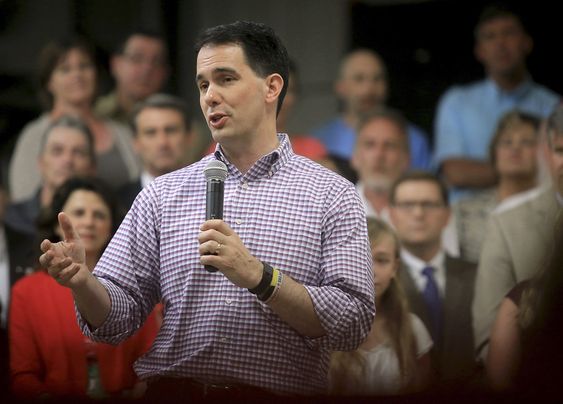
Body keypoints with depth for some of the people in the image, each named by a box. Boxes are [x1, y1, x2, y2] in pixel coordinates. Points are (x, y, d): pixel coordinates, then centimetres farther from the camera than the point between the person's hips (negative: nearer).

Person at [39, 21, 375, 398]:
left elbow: (354, 322, -5)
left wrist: (259, 277, -14)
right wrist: (82, 281, -11)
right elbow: (118, 318, 8)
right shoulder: (163, 194, 11)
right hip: (174, 389, 2)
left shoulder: (331, 194, 4)